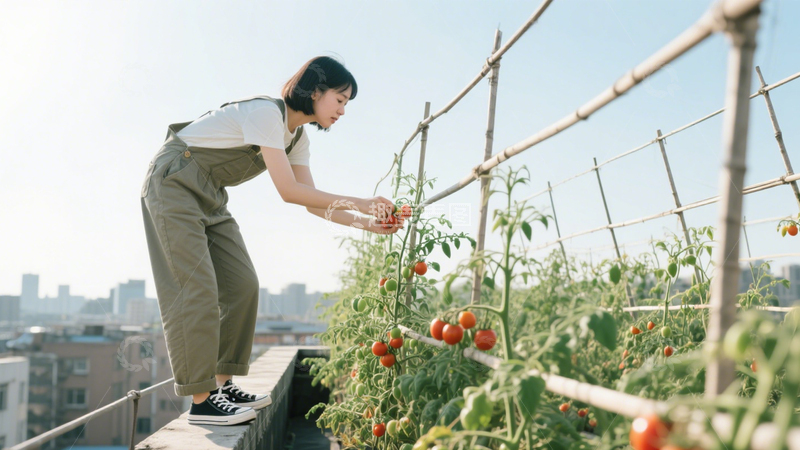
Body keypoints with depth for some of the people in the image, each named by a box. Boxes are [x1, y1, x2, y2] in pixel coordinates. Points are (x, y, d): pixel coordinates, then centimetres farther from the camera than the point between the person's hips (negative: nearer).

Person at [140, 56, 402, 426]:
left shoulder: (296, 136, 6)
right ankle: (201, 402, -10)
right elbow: (289, 191, -28)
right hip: (174, 183, -9)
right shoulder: (266, 112, -23)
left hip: (209, 196, 9)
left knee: (242, 285, 2)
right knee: (197, 288, -14)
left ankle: (222, 385, 9)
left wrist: (365, 223, -7)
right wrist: (358, 203, -23)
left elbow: (312, 202, 4)